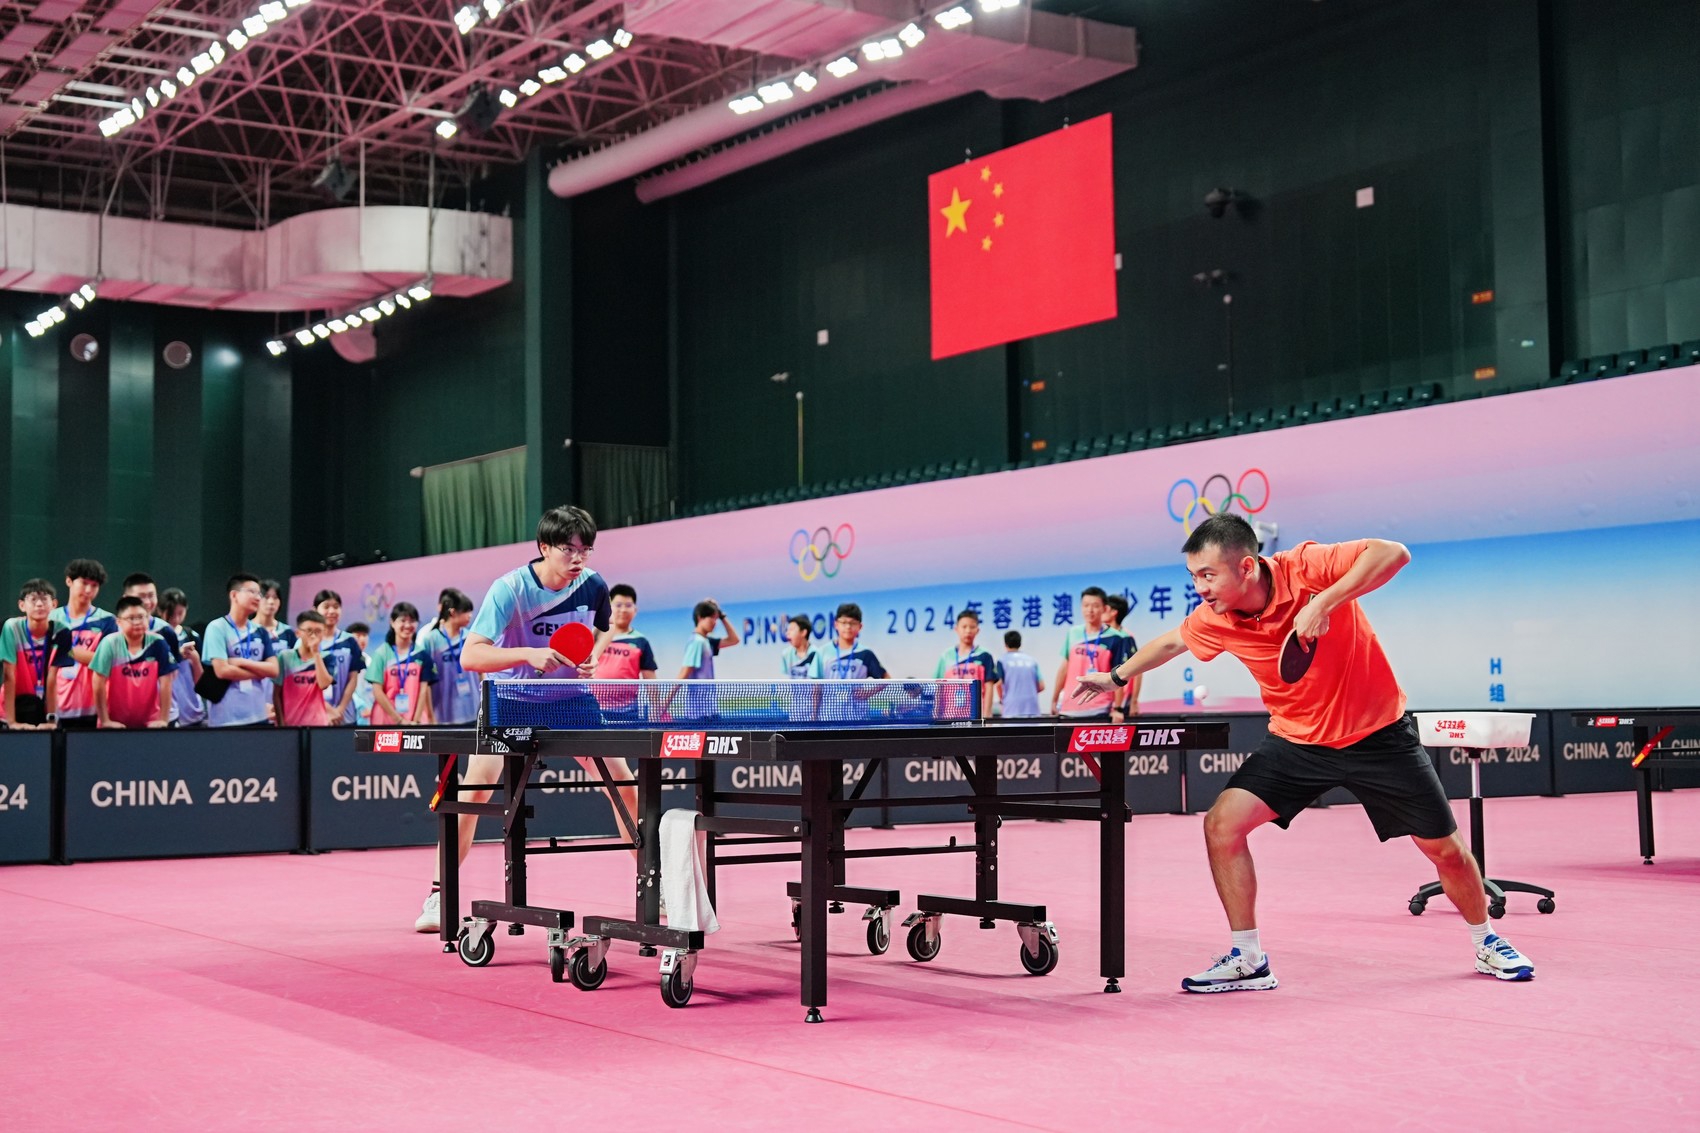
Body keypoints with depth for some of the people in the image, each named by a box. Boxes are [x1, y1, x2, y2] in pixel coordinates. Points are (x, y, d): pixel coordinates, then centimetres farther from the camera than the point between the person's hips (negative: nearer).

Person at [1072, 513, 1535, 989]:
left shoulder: (1307, 566, -25)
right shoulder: (1214, 620, -11)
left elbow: (1394, 553, -35)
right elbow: (1171, 642, 11)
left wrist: (1324, 603, -41)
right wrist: (1116, 677, 15)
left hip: (1377, 735, -3)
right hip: (1296, 742, 4)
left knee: (1446, 850, 5)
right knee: (1221, 824, -14)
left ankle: (1486, 943, 35)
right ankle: (1248, 960, -1)